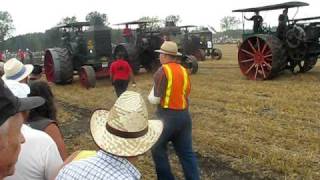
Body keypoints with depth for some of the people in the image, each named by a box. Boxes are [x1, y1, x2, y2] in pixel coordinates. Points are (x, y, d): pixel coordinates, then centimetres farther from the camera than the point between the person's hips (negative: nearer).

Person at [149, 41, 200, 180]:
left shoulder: (162, 71, -13)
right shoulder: (184, 71, 7)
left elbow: (155, 99, -13)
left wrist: (150, 97, 6)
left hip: (167, 115, -6)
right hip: (184, 115, 6)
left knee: (158, 149, 13)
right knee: (186, 152, 13)